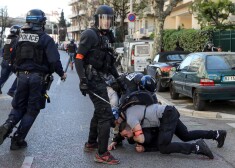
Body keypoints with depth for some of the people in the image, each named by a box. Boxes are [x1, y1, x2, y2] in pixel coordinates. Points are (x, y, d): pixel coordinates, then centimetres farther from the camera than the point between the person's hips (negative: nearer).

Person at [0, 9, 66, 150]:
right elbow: (54, 60, -16)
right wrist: (61, 73, -1)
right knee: (32, 109, 8)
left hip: (22, 76, 5)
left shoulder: (21, 37, 8)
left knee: (19, 106, 18)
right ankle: (18, 140, 8)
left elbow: (14, 55, 15)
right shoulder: (45, 39, -10)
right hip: (37, 77, -4)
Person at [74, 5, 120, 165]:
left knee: (99, 111, 21)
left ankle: (91, 143, 38)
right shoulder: (90, 34, -10)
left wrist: (118, 77, 19)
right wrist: (83, 79, -25)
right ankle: (102, 154, -9)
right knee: (106, 114, -12)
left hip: (100, 79, 10)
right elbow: (78, 59, -16)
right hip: (92, 79, -9)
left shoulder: (106, 37, 16)